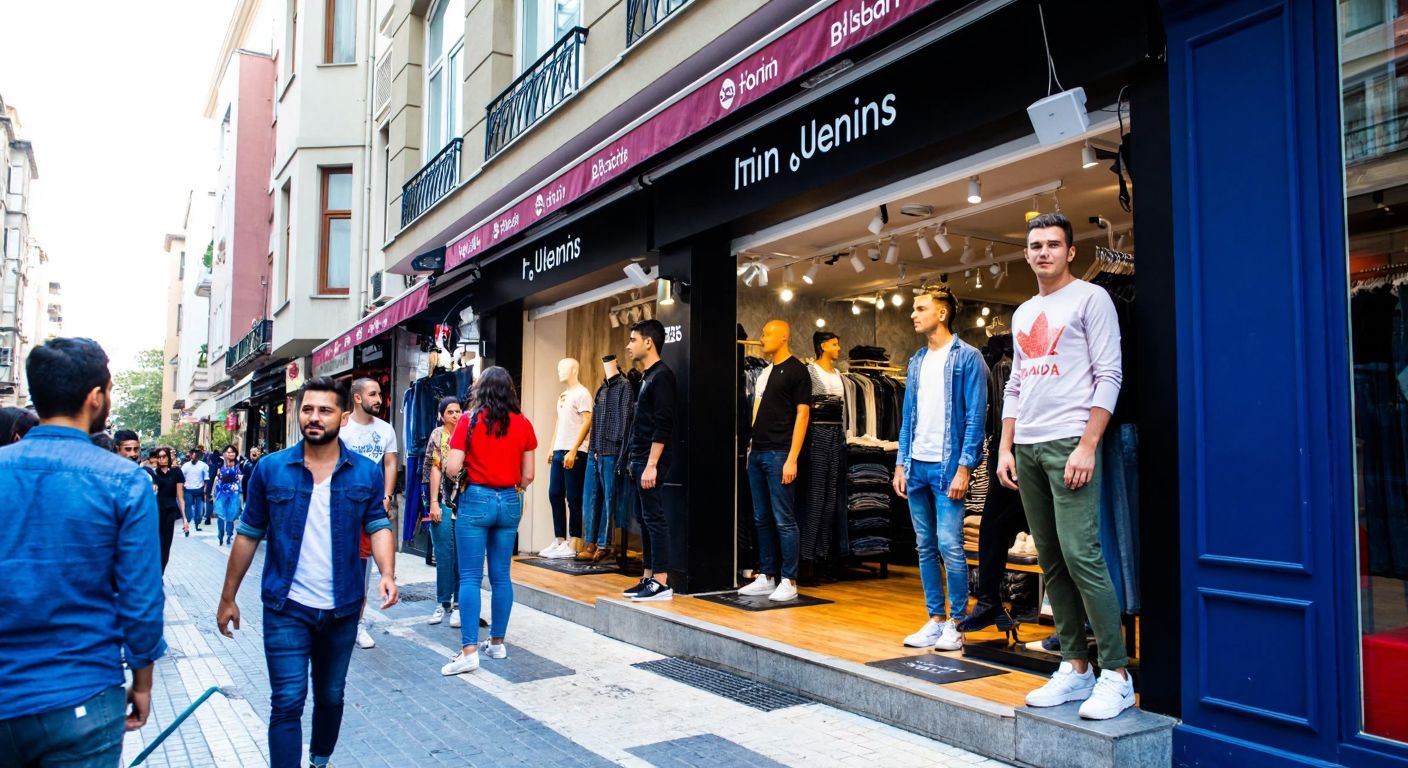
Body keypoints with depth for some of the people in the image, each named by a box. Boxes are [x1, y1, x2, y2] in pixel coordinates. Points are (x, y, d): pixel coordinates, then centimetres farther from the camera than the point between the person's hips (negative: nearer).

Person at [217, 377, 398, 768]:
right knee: (287, 702, -4)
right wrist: (228, 598, 4)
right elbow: (248, 535, 2)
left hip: (342, 608, 2)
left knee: (331, 697, 18)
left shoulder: (367, 473, -3)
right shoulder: (270, 469, -5)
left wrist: (387, 574, -21)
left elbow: (379, 526, -3)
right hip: (286, 608, -2)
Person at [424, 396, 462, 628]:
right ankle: (443, 602, 14)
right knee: (444, 555, 3)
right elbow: (435, 469, -1)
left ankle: (458, 604, 9)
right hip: (443, 502, -1)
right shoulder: (438, 435, 4)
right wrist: (434, 503, -5)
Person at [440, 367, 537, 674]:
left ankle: (469, 651, -5)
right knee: (501, 576, 11)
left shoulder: (469, 421, -6)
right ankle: (497, 643, 20)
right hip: (509, 502, 3)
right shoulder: (523, 424, 2)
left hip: (476, 500, -3)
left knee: (470, 577, -1)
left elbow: (452, 468, -10)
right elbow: (528, 475, 4)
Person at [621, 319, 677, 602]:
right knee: (645, 518, 11)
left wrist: (651, 465, -22)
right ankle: (648, 577, 17)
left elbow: (663, 425, -19)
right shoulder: (647, 377, 17)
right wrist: (635, 460, 17)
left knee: (655, 518, -7)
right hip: (639, 460, 10)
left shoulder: (661, 376, -12)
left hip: (650, 461, -10)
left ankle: (661, 583, -4)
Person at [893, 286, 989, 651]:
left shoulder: (967, 358, -4)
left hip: (947, 466, -7)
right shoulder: (916, 362, 15)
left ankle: (956, 622, 5)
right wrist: (901, 463, 9)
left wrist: (964, 467, -16)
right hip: (917, 466, 7)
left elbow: (975, 416, -9)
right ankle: (935, 619, 18)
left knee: (949, 545, -8)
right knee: (925, 547, 10)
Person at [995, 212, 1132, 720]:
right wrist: (1006, 448, 12)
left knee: (1081, 555, -13)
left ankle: (1116, 674, -3)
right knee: (1051, 562, 7)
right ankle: (1075, 668, 14)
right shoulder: (1023, 314, 20)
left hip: (1069, 444, -7)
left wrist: (1087, 447, -15)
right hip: (1027, 447, 7)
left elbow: (1109, 376, -7)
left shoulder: (1090, 298, 0)